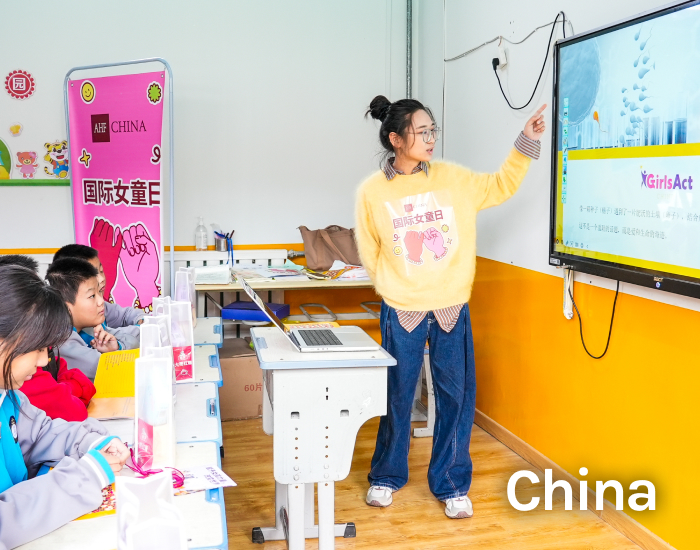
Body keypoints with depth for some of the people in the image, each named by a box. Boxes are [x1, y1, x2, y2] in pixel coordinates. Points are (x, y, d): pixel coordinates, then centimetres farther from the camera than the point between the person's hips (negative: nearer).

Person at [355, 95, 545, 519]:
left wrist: (527, 142, 3)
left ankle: (452, 485, 24)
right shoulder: (372, 192, -4)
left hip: (452, 308, 2)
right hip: (402, 310, -2)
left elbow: (501, 186, 11)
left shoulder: (452, 178, 1)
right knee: (397, 395, 11)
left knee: (457, 396, 6)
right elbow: (370, 254, 5)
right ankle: (387, 476, 33)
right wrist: (397, 288, 3)